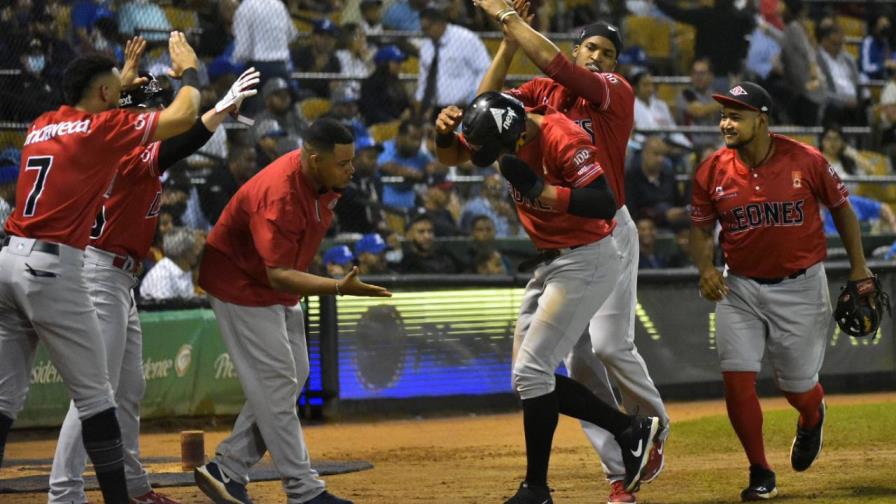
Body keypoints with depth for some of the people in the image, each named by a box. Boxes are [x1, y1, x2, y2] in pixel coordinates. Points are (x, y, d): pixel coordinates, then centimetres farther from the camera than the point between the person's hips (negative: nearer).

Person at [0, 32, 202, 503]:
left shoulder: (41, 126, 16)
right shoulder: (102, 128, -4)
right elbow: (183, 116, -4)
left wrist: (121, 82, 47)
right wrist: (188, 71, 14)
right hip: (52, 269, -7)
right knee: (93, 394, -2)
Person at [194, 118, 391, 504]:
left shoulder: (323, 180, -9)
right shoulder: (279, 196, -35)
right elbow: (279, 275, -38)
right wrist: (339, 287, -48)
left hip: (280, 290, 10)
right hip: (242, 285, -9)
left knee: (293, 379, 11)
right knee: (276, 385, -9)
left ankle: (227, 470, 15)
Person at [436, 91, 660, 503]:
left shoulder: (563, 139, -25)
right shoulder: (507, 128, -1)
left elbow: (605, 205, -32)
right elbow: (452, 156, 9)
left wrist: (539, 190, -35)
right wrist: (445, 131, -13)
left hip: (585, 263, -10)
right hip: (550, 263, 10)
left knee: (530, 371, -12)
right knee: (531, 376, 10)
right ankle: (631, 430, 16)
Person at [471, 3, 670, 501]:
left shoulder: (616, 90, -7)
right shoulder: (543, 93, 10)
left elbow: (551, 60, -19)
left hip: (608, 231, -5)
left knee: (610, 344, -16)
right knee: (579, 359, 0)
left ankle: (655, 426, 13)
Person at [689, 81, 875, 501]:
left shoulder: (805, 161, -12)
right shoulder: (712, 171, -8)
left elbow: (840, 207, 2)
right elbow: (700, 228, 5)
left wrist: (858, 267, 1)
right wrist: (705, 267, -14)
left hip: (800, 287, -2)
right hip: (739, 288, 2)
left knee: (798, 388, 6)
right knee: (737, 379, -10)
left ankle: (811, 419, 45)